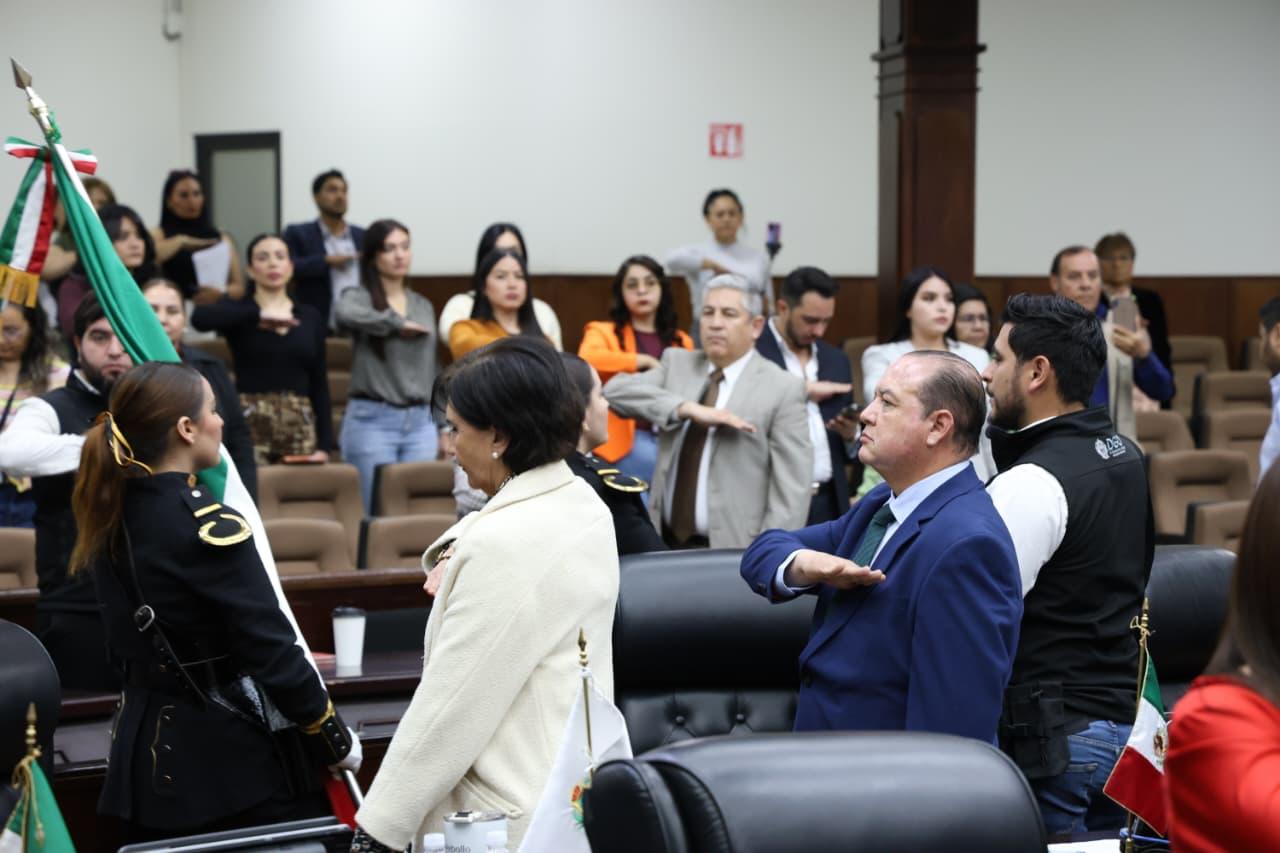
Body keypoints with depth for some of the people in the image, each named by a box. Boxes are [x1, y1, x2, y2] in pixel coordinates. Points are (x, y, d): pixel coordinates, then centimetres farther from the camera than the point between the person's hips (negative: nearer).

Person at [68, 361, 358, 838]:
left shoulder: (110, 518, 4)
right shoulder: (209, 528, -19)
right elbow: (272, 652, -18)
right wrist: (336, 743, -7)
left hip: (149, 760, 8)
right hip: (235, 760, -8)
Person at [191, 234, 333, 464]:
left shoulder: (310, 317, 12)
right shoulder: (237, 310, 4)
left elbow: (319, 384, 10)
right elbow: (199, 318, -18)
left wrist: (324, 445, 2)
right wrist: (259, 314, -24)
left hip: (300, 426, 3)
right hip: (250, 423, -2)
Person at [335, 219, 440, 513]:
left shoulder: (424, 306, 15)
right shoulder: (357, 297, -1)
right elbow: (346, 315, -28)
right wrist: (399, 323, -18)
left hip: (421, 422, 4)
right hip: (372, 419, -4)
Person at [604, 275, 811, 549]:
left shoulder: (782, 389, -5)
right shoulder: (677, 364, 9)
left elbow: (790, 492, -8)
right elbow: (616, 389, -7)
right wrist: (687, 409, -18)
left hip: (733, 552, -4)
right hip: (665, 543, 4)